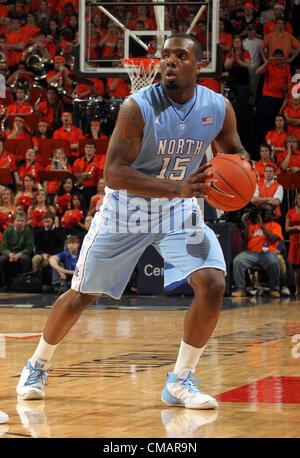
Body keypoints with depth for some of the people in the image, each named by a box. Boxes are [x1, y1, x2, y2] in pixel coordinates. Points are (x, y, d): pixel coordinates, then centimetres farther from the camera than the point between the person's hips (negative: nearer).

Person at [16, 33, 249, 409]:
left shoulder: (219, 108, -12)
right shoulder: (138, 107, -25)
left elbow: (233, 150, 9)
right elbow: (113, 173, -30)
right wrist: (178, 188, -40)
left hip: (178, 210, 3)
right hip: (126, 209, -3)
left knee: (212, 283, -18)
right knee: (82, 294, 7)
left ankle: (181, 381, -4)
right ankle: (37, 366, 31)